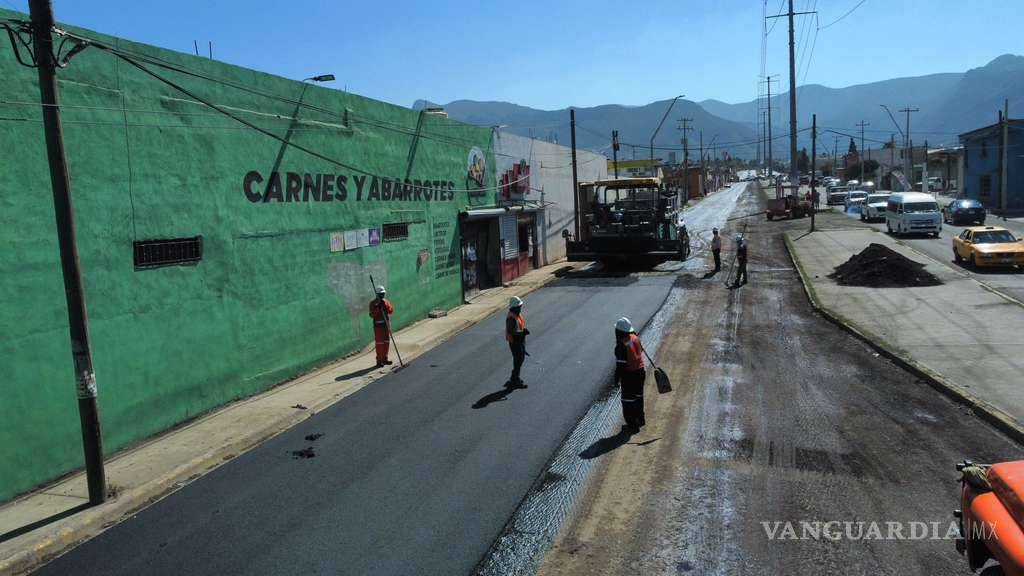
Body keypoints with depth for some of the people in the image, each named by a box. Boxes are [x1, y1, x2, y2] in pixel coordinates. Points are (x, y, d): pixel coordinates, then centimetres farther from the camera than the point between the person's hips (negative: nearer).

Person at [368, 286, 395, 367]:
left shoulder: (386, 301, 10)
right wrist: (377, 309, -23)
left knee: (386, 342, 10)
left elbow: (391, 311, -3)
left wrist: (385, 305, -15)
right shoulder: (373, 303, -5)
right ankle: (379, 361, -1)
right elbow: (371, 315, -12)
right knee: (379, 343, -6)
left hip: (386, 324, 6)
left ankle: (384, 359, 20)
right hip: (378, 325, -5)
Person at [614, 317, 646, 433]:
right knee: (638, 396, 22)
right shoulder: (635, 338, -2)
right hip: (640, 372, 8)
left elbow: (620, 364, -21)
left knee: (628, 401, 5)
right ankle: (640, 419, 37)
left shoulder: (621, 345, -25)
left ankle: (632, 425, 10)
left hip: (629, 375, -8)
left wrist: (617, 378, -12)